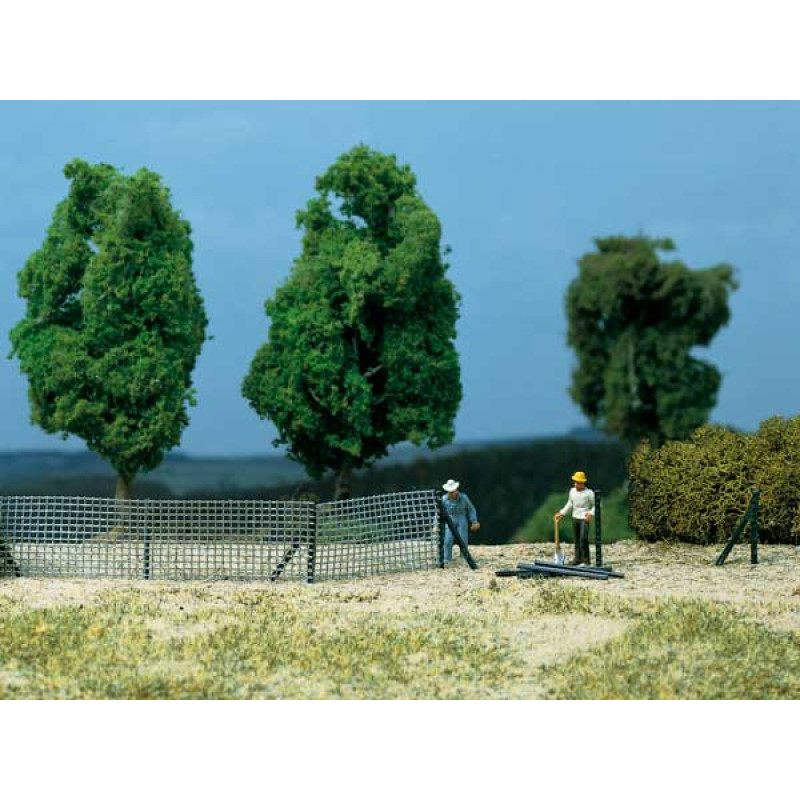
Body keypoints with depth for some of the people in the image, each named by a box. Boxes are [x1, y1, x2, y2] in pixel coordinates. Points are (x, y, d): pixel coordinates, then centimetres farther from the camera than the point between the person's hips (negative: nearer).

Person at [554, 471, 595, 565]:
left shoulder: (589, 493, -9)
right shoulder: (572, 491, 9)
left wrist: (591, 513, -22)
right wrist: (562, 513, 20)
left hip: (585, 518, -6)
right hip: (575, 518, 6)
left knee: (583, 538, -16)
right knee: (576, 539, 8)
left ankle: (586, 559, -9)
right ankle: (578, 558, 16)